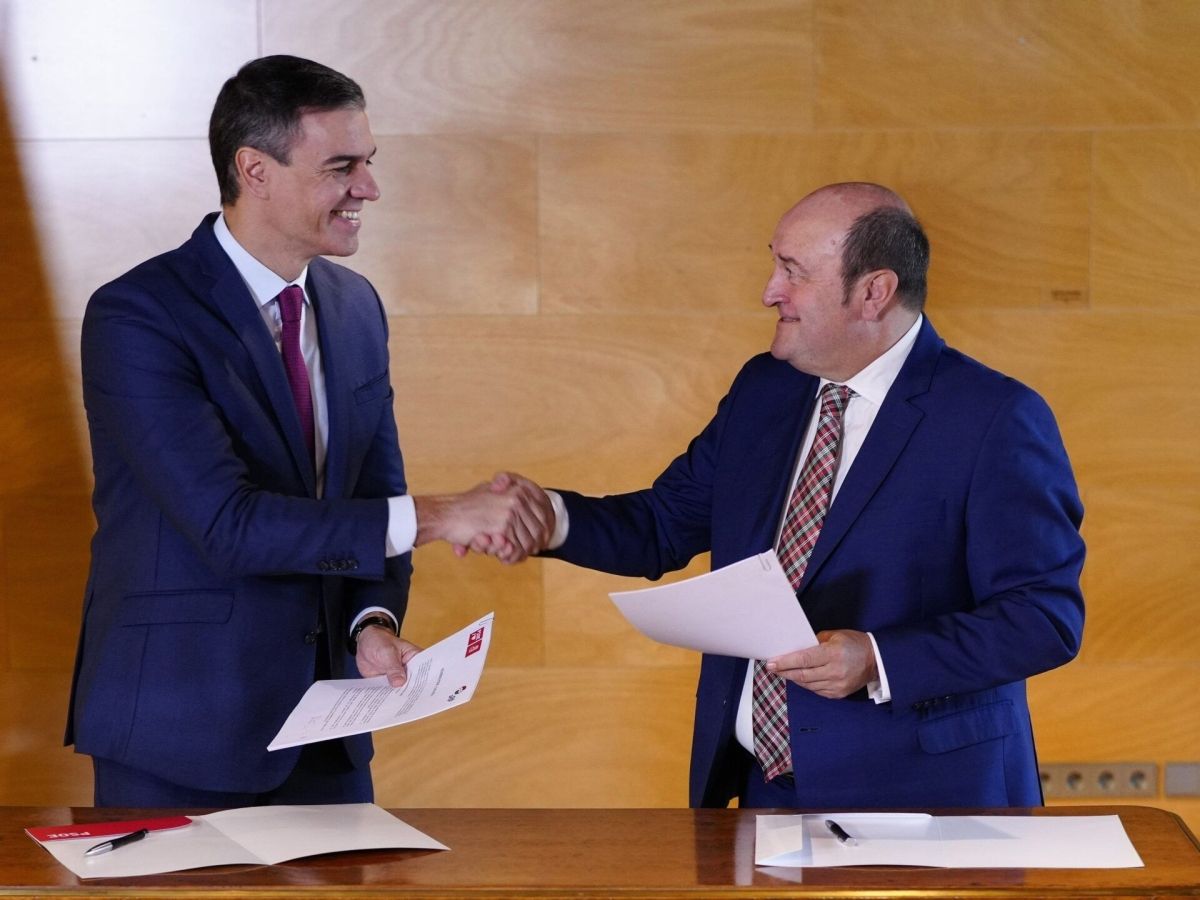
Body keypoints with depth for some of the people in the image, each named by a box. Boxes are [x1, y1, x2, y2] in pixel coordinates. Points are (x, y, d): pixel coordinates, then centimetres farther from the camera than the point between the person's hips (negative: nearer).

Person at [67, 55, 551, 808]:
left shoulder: (356, 307, 7)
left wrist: (374, 621, -9)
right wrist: (433, 517, -26)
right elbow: (227, 522, -23)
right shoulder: (135, 317, -15)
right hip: (182, 727, -6)